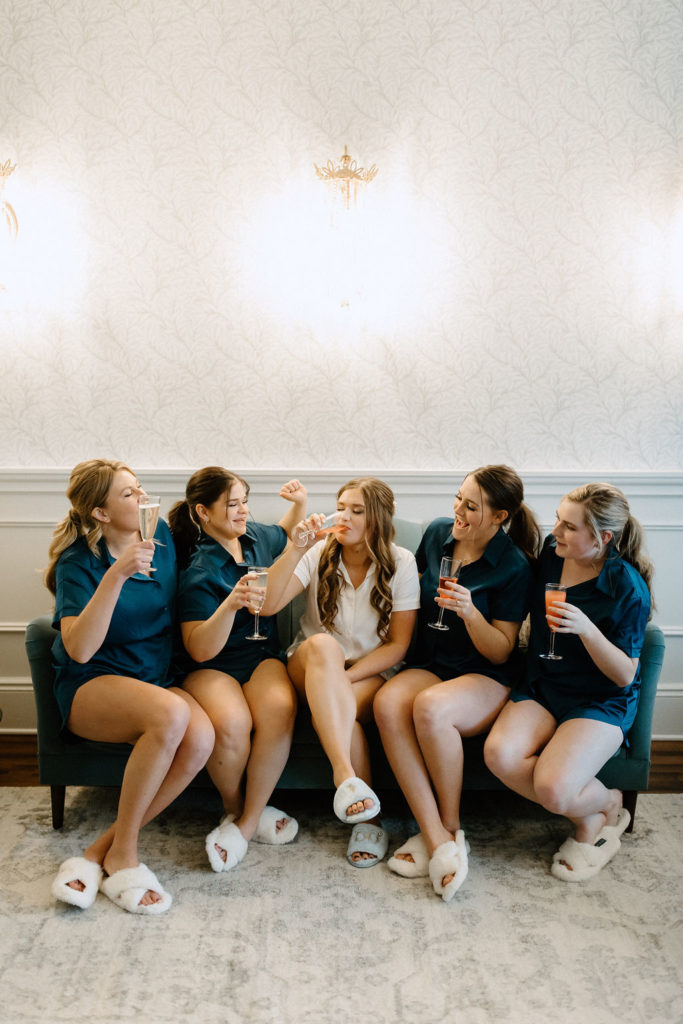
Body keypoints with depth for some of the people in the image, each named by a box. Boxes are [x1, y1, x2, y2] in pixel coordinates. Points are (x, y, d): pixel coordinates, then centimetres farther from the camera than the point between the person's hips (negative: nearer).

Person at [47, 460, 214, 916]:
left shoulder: (162, 535, 5)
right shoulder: (79, 563, -10)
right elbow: (80, 649, -24)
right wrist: (116, 575, -32)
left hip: (158, 680, 5)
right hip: (92, 686, -4)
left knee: (201, 737, -29)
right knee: (171, 714, -36)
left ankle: (100, 851, -16)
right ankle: (123, 854, -17)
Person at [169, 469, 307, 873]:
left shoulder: (256, 536, 7)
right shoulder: (198, 573, -14)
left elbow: (286, 534, 34)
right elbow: (200, 649, -20)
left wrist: (299, 503, 14)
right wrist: (232, 603, -34)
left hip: (262, 656, 5)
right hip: (212, 667, -4)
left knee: (279, 707, -31)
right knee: (231, 722, -36)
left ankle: (247, 821, -15)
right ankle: (235, 809, -4)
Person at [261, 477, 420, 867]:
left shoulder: (401, 563, -4)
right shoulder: (319, 553, -3)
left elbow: (398, 645, -6)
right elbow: (267, 604, -16)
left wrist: (345, 675, -18)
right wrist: (296, 549, -25)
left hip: (371, 674, -1)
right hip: (311, 669, 1)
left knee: (342, 709, -35)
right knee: (322, 644, -35)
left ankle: (366, 817, -19)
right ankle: (347, 775, -44)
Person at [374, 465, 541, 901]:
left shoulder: (514, 567, -10)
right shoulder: (437, 533, 4)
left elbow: (500, 652, -10)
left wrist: (469, 612, -26)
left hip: (487, 678, -4)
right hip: (428, 665, 5)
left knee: (430, 707, -37)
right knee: (388, 703, -30)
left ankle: (451, 827, -12)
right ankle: (436, 838, -27)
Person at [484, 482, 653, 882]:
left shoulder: (627, 587, -16)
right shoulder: (551, 552, -1)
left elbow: (624, 675, -14)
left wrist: (586, 629, -30)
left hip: (602, 701, -5)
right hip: (542, 686, 5)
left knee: (552, 787, -28)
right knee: (500, 754, -24)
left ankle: (604, 804, 11)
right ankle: (588, 817, 1)